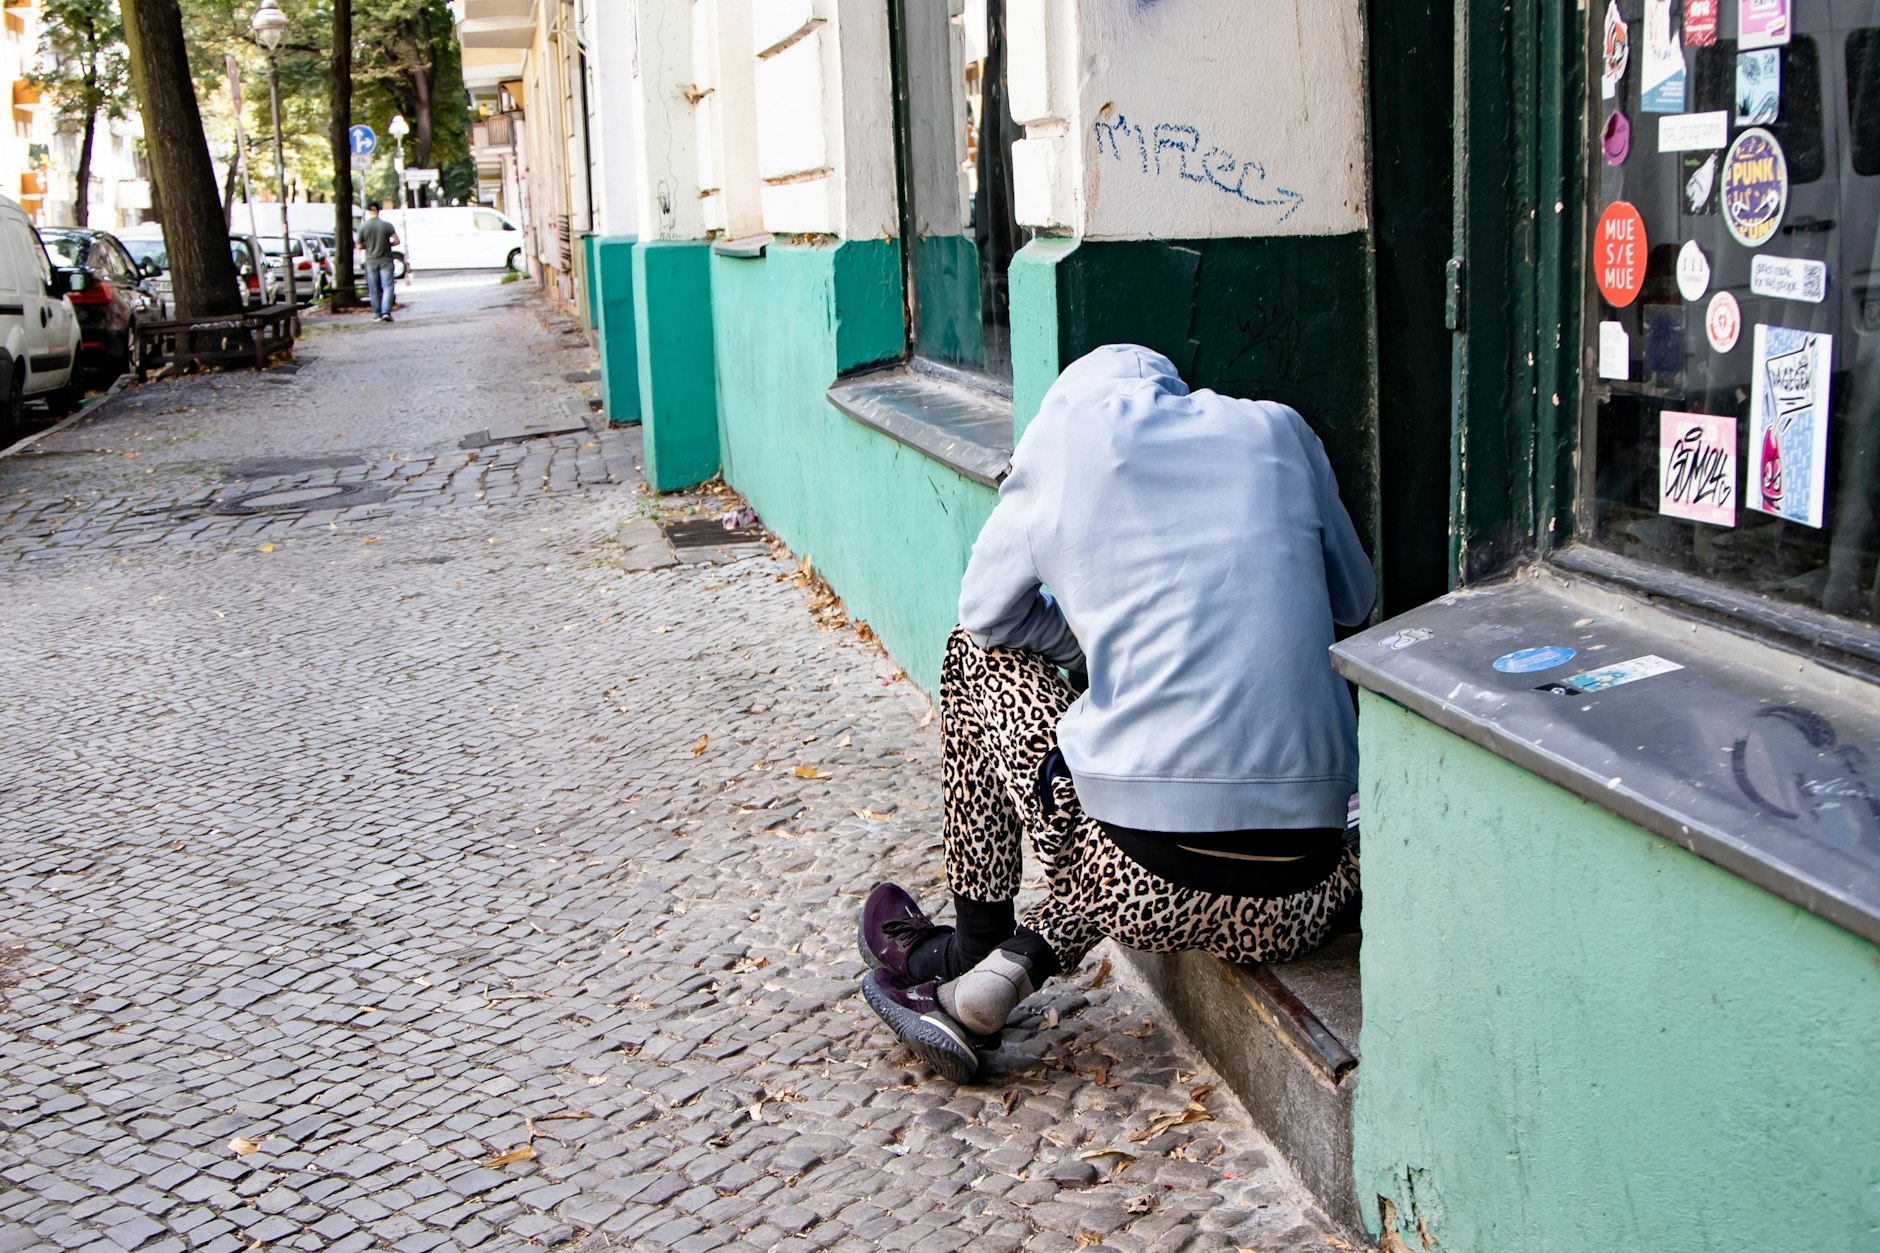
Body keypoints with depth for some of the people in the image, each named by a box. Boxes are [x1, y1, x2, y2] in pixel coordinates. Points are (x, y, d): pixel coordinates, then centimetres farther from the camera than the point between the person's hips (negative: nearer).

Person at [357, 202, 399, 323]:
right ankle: (386, 312, -18)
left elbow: (359, 247, -1)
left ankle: (377, 314, 14)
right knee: (387, 287, -2)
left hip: (371, 261, 1)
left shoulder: (363, 227, -5)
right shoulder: (387, 225, -7)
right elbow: (396, 241, -10)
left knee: (374, 290, 10)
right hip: (385, 260, -1)